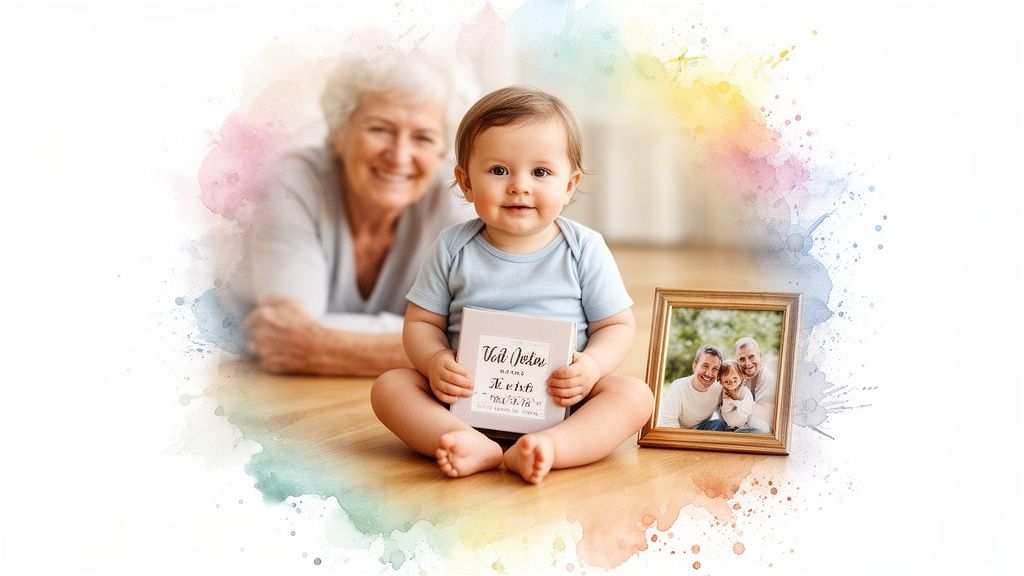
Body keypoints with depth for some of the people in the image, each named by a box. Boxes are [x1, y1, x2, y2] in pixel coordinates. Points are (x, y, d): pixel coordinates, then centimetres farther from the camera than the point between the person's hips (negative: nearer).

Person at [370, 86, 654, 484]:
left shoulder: (585, 249, -2)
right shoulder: (454, 248, 1)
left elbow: (618, 325, 2)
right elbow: (422, 321, 6)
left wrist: (592, 364, -19)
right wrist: (436, 361, -16)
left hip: (561, 402, -1)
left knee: (635, 395, -24)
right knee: (389, 385, -18)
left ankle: (547, 447, -44)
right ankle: (478, 448, -38)